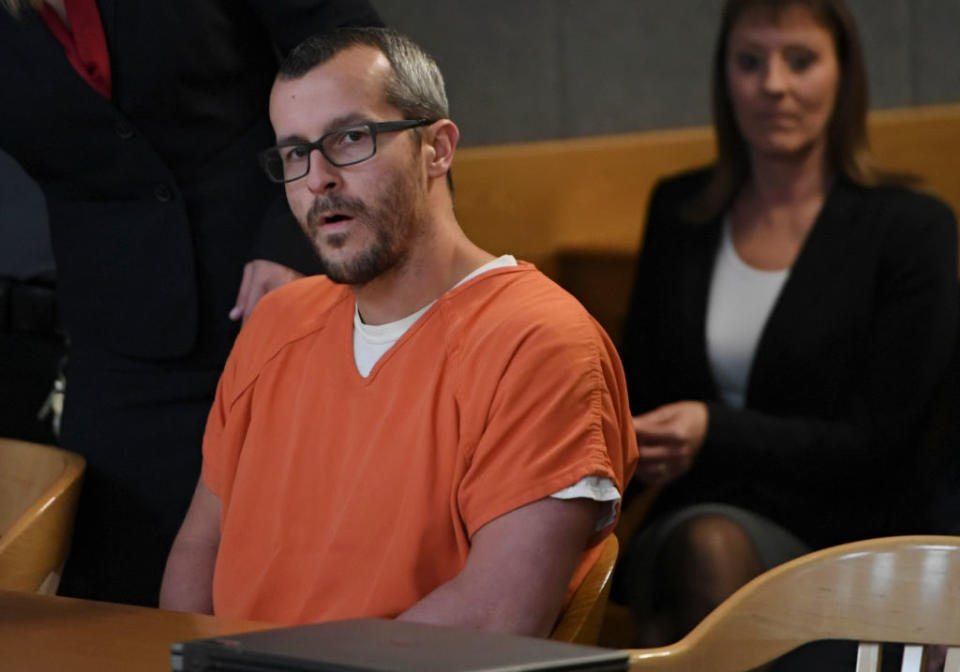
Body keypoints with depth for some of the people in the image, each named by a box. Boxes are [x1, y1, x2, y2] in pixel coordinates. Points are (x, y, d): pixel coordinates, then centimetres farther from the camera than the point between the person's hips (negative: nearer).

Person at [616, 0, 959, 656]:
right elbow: (639, 386, 19)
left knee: (712, 543, -36)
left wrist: (716, 433, -15)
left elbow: (881, 443, -4)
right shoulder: (679, 211, 14)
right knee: (705, 543, -34)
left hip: (829, 536, -3)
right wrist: (636, 445, -5)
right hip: (693, 514, 3)